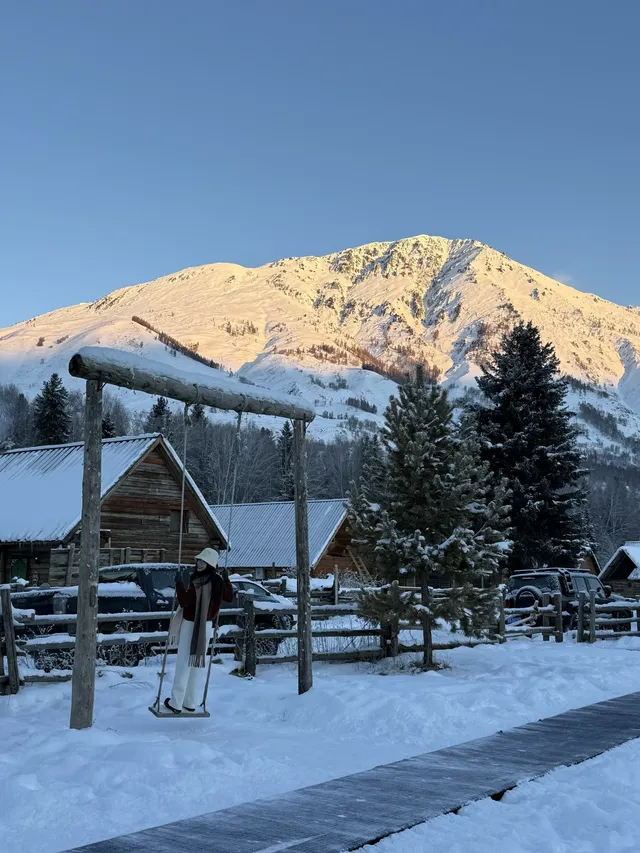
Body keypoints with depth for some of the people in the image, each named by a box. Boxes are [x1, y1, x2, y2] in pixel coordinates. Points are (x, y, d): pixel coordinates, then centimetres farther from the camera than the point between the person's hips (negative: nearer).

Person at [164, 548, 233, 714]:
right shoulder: (218, 581, -1)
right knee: (198, 664, 14)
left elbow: (184, 602, -24)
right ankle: (191, 702, 20)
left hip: (191, 626, -6)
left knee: (183, 664, 1)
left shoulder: (197, 582, -24)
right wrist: (227, 579, 26)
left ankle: (176, 703, 6)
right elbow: (229, 597, 16)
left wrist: (179, 583, -22)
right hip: (207, 626, 7)